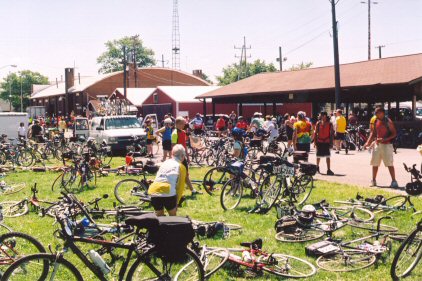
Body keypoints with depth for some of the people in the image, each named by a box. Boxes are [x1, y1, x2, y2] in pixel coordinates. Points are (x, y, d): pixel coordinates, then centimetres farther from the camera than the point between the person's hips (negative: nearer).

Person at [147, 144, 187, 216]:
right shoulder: (181, 167, 11)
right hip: (168, 193, -4)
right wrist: (176, 203, 17)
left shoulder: (165, 163, 25)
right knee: (173, 216, 19)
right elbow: (180, 187, 9)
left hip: (153, 192, 4)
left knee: (159, 216, 24)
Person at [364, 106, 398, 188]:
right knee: (374, 163, 10)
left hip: (386, 145, -6)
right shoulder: (376, 121, 8)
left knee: (390, 164, -6)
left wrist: (385, 139, -23)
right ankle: (373, 181, 21)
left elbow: (394, 134, -11)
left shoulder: (388, 122, -10)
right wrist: (368, 142, 6)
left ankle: (394, 181, -3)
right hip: (377, 144, 6)